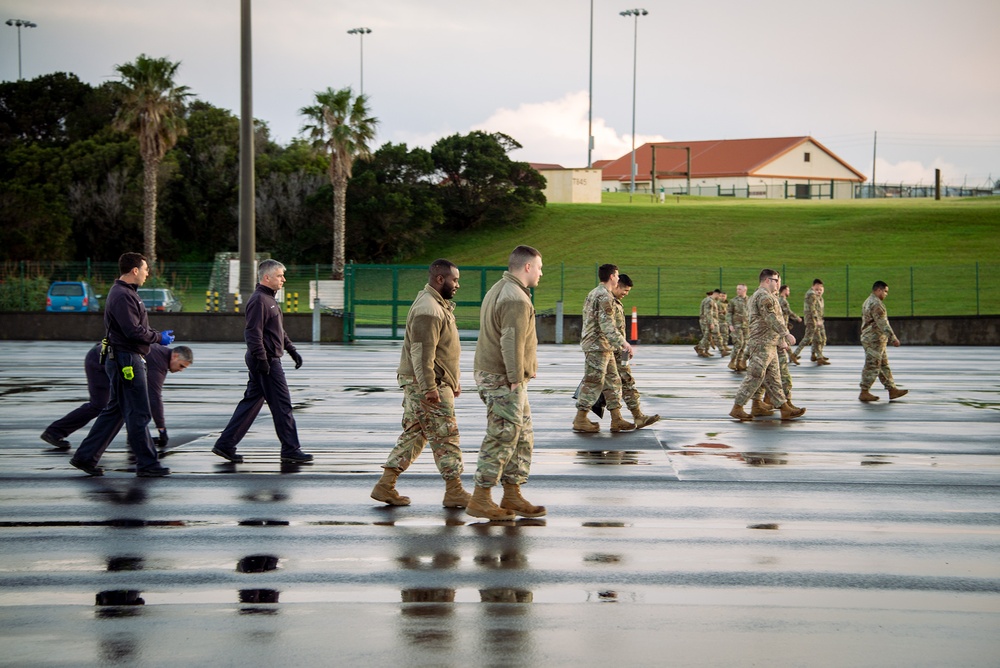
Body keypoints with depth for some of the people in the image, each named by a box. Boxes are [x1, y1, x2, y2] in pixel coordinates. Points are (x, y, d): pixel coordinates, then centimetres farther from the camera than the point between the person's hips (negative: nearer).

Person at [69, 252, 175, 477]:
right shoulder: (122, 296, -18)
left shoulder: (125, 292, 17)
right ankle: (146, 464, 2)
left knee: (115, 411, 14)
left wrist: (160, 334, 12)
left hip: (124, 360, 11)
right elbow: (134, 332, -22)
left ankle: (85, 457, 17)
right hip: (127, 360, -11)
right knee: (138, 414, -4)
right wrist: (159, 337, -9)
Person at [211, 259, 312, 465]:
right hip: (267, 362, -11)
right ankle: (290, 450, 1)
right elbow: (253, 333, -22)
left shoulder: (269, 299, 18)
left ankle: (225, 444, 13)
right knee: (282, 405, -4)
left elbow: (279, 331, 28)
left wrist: (292, 350, 25)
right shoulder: (259, 300, -16)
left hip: (267, 361, 11)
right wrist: (261, 359, -25)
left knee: (251, 402, 12)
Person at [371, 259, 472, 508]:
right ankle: (455, 492, 2)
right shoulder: (428, 310, -18)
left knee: (413, 434, 11)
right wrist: (430, 387, -25)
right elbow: (422, 352, -23)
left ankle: (385, 486, 12)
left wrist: (454, 380, 25)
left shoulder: (440, 305, 17)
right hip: (425, 385, -11)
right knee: (445, 436, -4)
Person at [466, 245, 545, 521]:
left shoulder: (499, 290, 17)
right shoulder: (516, 299, -17)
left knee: (522, 437, 14)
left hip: (490, 374, 11)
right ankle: (480, 500, -3)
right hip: (504, 380, -11)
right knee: (502, 438, -7)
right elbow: (511, 343, -24)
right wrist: (516, 380, -20)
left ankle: (512, 496, 18)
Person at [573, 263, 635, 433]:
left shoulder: (594, 293, 18)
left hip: (604, 347, 10)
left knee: (614, 381, 11)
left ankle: (616, 419, 11)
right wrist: (623, 343, -26)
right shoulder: (605, 296, -15)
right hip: (598, 345, -10)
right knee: (593, 382, -6)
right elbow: (607, 325, -23)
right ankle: (580, 420, -3)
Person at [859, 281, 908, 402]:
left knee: (884, 366, 11)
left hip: (869, 338, 11)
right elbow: (882, 323, -22)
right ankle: (864, 393, -1)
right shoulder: (876, 304, -17)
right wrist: (893, 338, -22)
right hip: (875, 339, -11)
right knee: (872, 366, -5)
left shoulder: (868, 302, 17)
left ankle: (892, 390, 13)